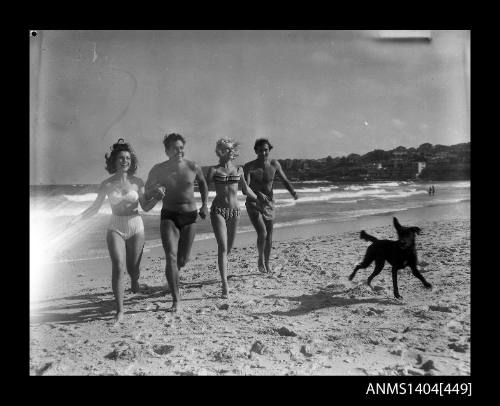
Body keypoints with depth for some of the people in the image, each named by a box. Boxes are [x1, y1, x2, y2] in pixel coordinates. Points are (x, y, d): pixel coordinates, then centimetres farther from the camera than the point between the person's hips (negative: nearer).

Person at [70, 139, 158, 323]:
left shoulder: (137, 182, -2)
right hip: (115, 229, 0)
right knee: (118, 267, -15)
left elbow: (146, 207, 4)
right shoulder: (107, 184, -2)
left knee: (132, 269, 6)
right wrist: (77, 218, -10)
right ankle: (119, 310, -4)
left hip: (136, 227, 1)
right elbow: (95, 207, 4)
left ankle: (134, 279, 46)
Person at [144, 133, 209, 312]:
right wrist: (155, 191, -17)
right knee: (171, 257, -17)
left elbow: (202, 183, 16)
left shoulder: (193, 167, -5)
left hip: (190, 217, 1)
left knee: (183, 260, 9)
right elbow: (147, 192, 7)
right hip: (169, 216, -1)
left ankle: (172, 275, 45)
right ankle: (176, 299, -10)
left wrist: (204, 205, 16)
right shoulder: (158, 170, -5)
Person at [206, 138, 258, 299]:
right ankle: (225, 285, -13)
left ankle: (223, 273, 32)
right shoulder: (214, 170, 0)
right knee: (222, 247, -12)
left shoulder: (239, 170, 11)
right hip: (218, 210, -4)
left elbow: (245, 190, 23)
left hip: (235, 210, 4)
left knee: (229, 247, 10)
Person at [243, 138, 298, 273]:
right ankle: (260, 258, 7)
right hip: (253, 204, -3)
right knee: (262, 233, -20)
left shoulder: (274, 164, -5)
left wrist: (293, 192, -13)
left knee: (269, 236, 10)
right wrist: (258, 194, -43)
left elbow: (285, 180, 5)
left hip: (268, 204, 4)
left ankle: (267, 263, 32)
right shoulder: (249, 166, -16)